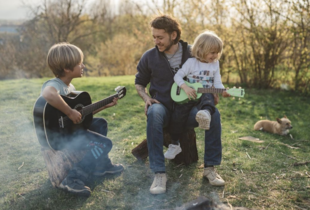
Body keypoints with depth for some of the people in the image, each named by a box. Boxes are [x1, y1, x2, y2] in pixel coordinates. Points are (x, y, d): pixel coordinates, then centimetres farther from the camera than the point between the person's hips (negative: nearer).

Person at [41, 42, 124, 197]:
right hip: (57, 136, -11)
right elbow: (48, 94, -49)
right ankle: (73, 181, -15)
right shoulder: (54, 84, -21)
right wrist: (70, 112, -38)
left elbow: (82, 112, 17)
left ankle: (102, 165, 29)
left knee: (100, 123, 24)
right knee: (103, 144, -15)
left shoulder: (69, 87, 10)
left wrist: (105, 105, 15)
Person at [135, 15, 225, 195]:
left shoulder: (192, 54, 1)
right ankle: (159, 173, -34)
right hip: (162, 106, -1)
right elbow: (139, 83, 14)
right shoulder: (149, 57, 0)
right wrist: (147, 98, -6)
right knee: (154, 113, -38)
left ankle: (210, 167, -14)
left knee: (213, 113, -28)